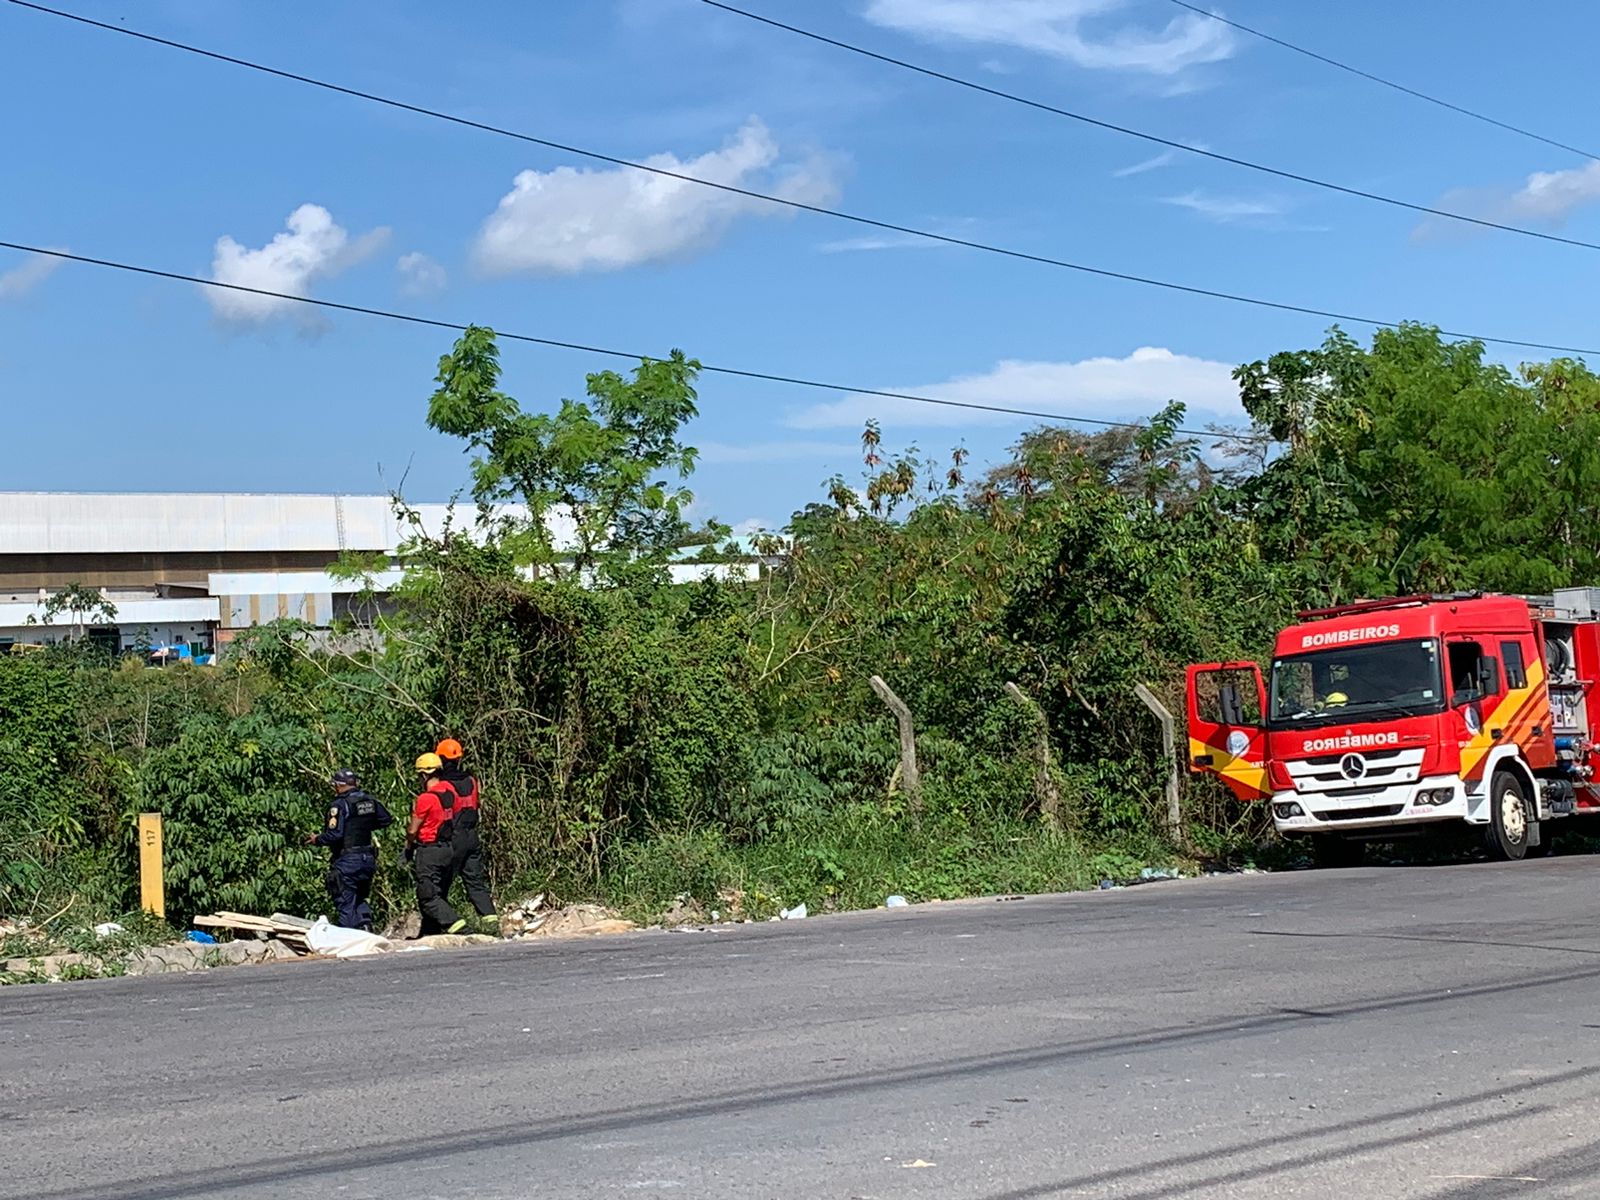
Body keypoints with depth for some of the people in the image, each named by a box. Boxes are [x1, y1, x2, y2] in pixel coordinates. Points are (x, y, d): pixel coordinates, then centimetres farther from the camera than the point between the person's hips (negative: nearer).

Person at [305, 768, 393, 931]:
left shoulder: (339, 805, -15)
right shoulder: (371, 801, 6)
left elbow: (334, 835, -22)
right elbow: (387, 820, 17)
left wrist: (317, 839, -5)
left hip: (347, 861, -7)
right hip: (368, 859, 7)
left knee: (345, 904, 1)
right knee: (360, 897, 21)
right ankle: (365, 921, 0)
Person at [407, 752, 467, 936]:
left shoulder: (425, 799, -17)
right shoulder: (449, 792, 5)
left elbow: (413, 830, -10)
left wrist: (408, 848, 7)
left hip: (429, 851, -8)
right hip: (448, 849, 8)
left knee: (428, 898, -6)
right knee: (439, 895, 14)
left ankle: (456, 925, -21)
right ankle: (430, 933, 21)